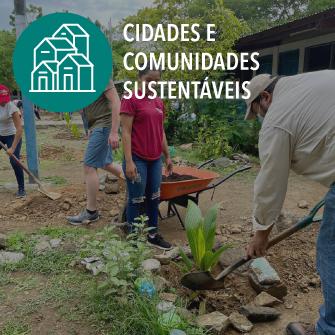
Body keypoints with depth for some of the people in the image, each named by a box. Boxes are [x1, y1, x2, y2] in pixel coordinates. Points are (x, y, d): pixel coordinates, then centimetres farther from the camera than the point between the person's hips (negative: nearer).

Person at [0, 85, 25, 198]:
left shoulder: (12, 108, -27)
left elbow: (19, 129, -30)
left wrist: (13, 147, -31)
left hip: (12, 136, -6)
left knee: (14, 161, -17)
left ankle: (21, 189, -6)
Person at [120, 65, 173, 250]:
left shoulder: (159, 103, 11)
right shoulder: (131, 100, -9)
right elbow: (126, 132, -13)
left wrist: (167, 156, 17)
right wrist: (129, 161, -18)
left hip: (155, 159, 7)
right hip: (137, 159, -7)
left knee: (154, 198, 14)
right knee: (136, 199, 3)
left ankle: (153, 234, 28)